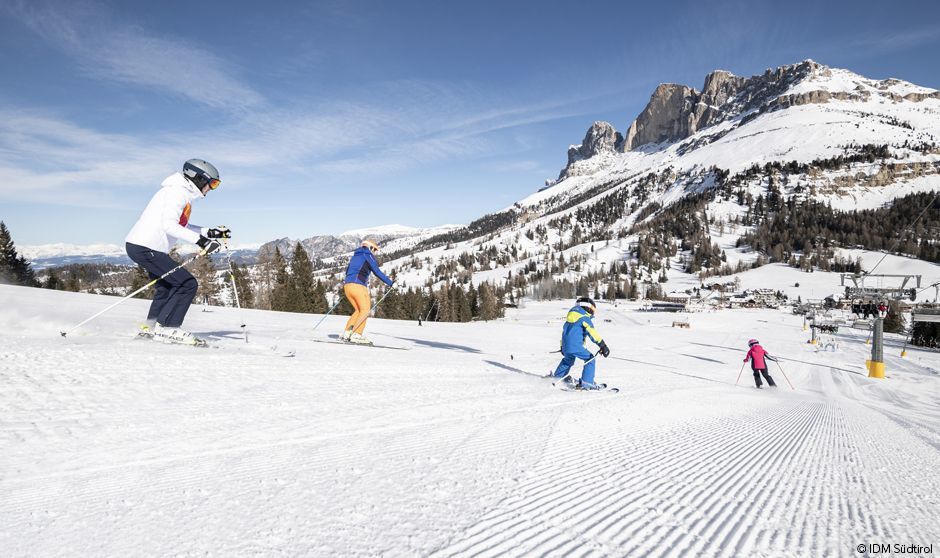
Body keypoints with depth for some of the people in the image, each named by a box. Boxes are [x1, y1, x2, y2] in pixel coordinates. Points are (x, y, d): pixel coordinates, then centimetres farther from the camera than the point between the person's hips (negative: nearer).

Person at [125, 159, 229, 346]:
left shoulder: (183, 192, 17)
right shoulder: (178, 191, -13)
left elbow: (182, 226, 21)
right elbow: (169, 225, -25)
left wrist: (210, 232, 14)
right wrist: (200, 240, -28)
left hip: (140, 246, 11)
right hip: (146, 248, -11)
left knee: (168, 286, 24)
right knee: (188, 284, -11)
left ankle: (150, 326, 28)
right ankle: (167, 328, -6)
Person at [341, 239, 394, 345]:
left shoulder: (355, 256, 25)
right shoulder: (368, 255, 3)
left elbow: (347, 271, 30)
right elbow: (377, 272, -4)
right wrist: (390, 282, 0)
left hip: (347, 286, 8)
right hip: (358, 286, -8)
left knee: (358, 310, 16)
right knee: (365, 310, -6)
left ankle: (347, 332, 6)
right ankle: (356, 335, -19)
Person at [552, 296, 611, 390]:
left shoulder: (571, 316, 18)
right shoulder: (584, 318, -8)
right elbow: (593, 333, -18)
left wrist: (563, 346, 36)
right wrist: (603, 345, -19)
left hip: (566, 346, 8)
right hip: (576, 346, -8)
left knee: (568, 359, 31)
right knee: (590, 359, 1)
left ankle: (557, 376, 43)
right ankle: (586, 383, -7)